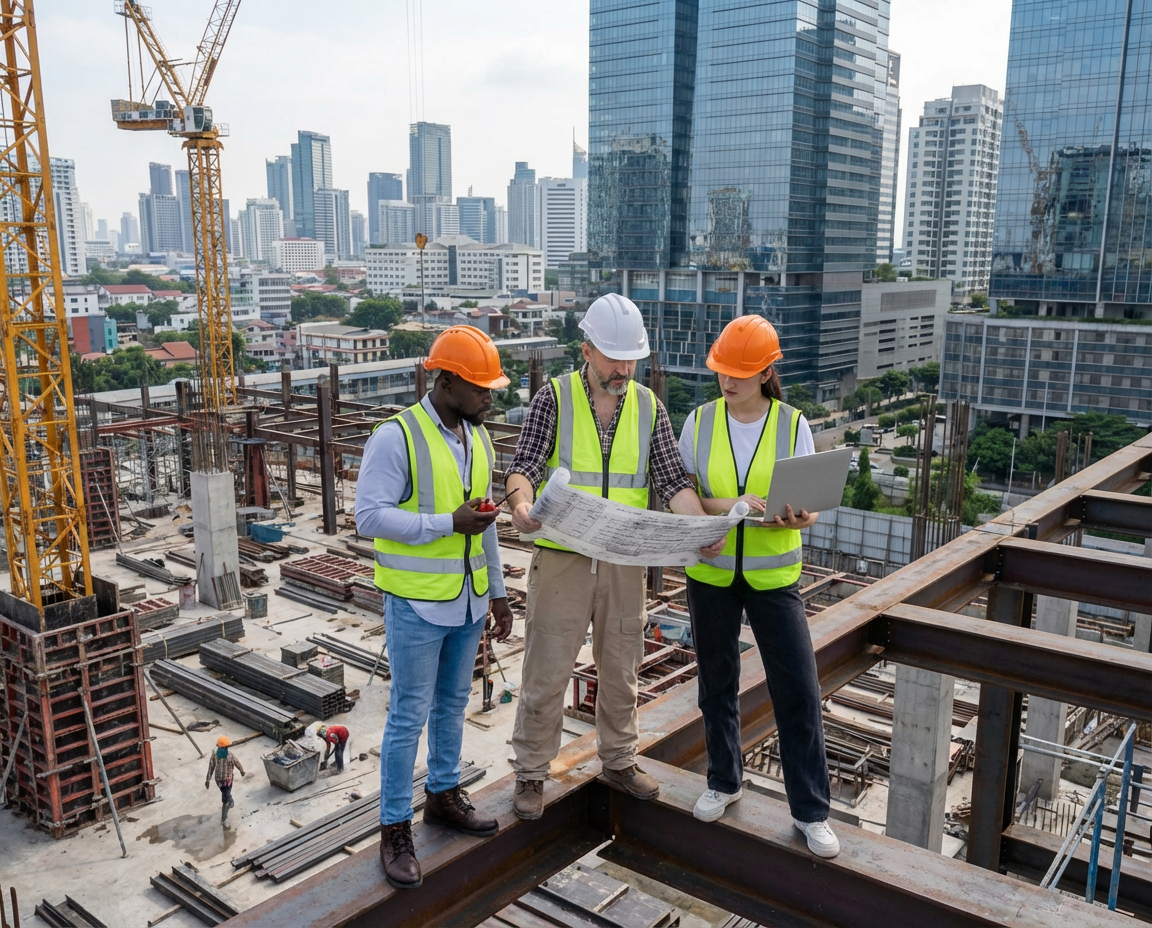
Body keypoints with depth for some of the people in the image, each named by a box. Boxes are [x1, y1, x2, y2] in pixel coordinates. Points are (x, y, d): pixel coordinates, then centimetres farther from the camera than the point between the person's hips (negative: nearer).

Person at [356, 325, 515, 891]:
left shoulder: (478, 438, 9)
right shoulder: (396, 437, -15)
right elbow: (369, 516, -20)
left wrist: (497, 590, 16)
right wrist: (449, 523, -24)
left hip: (469, 602, 7)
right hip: (417, 605, -7)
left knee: (453, 703, 18)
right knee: (410, 715, 1)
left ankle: (443, 796, 36)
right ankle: (395, 829, 15)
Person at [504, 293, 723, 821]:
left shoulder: (649, 407, 4)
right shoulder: (554, 398, -4)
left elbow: (672, 480, -1)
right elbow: (525, 464, -12)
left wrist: (702, 526, -19)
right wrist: (521, 503, -35)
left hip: (624, 561, 3)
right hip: (562, 559, -3)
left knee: (621, 668, 16)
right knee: (547, 670, 3)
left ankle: (618, 761, 35)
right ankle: (530, 774, 20)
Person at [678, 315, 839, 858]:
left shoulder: (793, 425, -6)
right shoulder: (699, 422, -3)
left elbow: (809, 507, -4)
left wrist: (796, 519, -27)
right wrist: (729, 506, -22)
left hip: (773, 576, -1)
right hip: (711, 574, 1)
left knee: (798, 691, -1)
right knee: (717, 686, 14)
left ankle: (811, 810, 15)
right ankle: (724, 783, 35)